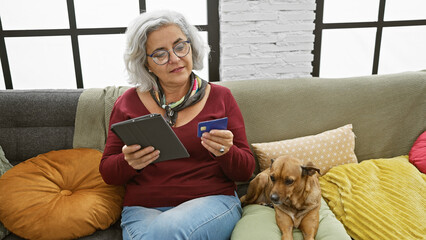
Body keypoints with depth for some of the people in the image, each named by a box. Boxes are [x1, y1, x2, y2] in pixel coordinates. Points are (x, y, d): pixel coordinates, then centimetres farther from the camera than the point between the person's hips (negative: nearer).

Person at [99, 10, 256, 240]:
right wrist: (129, 163, -15)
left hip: (213, 201, 0)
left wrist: (225, 152, -19)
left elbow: (246, 171, 4)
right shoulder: (129, 102, 7)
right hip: (143, 209, 1)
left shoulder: (220, 97, 4)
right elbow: (107, 172, 8)